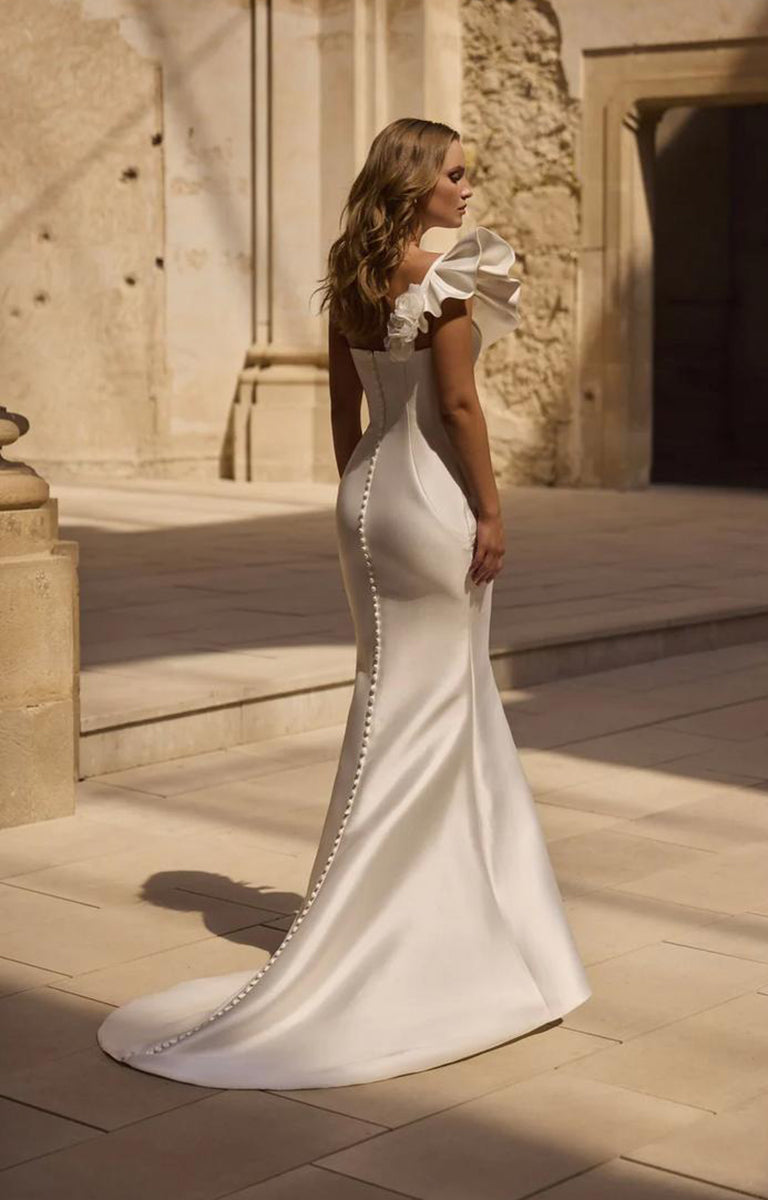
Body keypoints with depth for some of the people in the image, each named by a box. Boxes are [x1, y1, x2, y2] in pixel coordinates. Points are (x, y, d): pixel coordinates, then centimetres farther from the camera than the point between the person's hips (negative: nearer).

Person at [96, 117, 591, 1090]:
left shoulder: (349, 281, 7)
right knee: (429, 710, 2)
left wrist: (359, 498, 19)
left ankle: (428, 915, 27)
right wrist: (490, 512, -11)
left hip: (371, 497, 8)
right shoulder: (447, 280, -14)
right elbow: (458, 404, -17)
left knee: (397, 700, 16)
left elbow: (346, 407, 11)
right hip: (435, 500, -8)